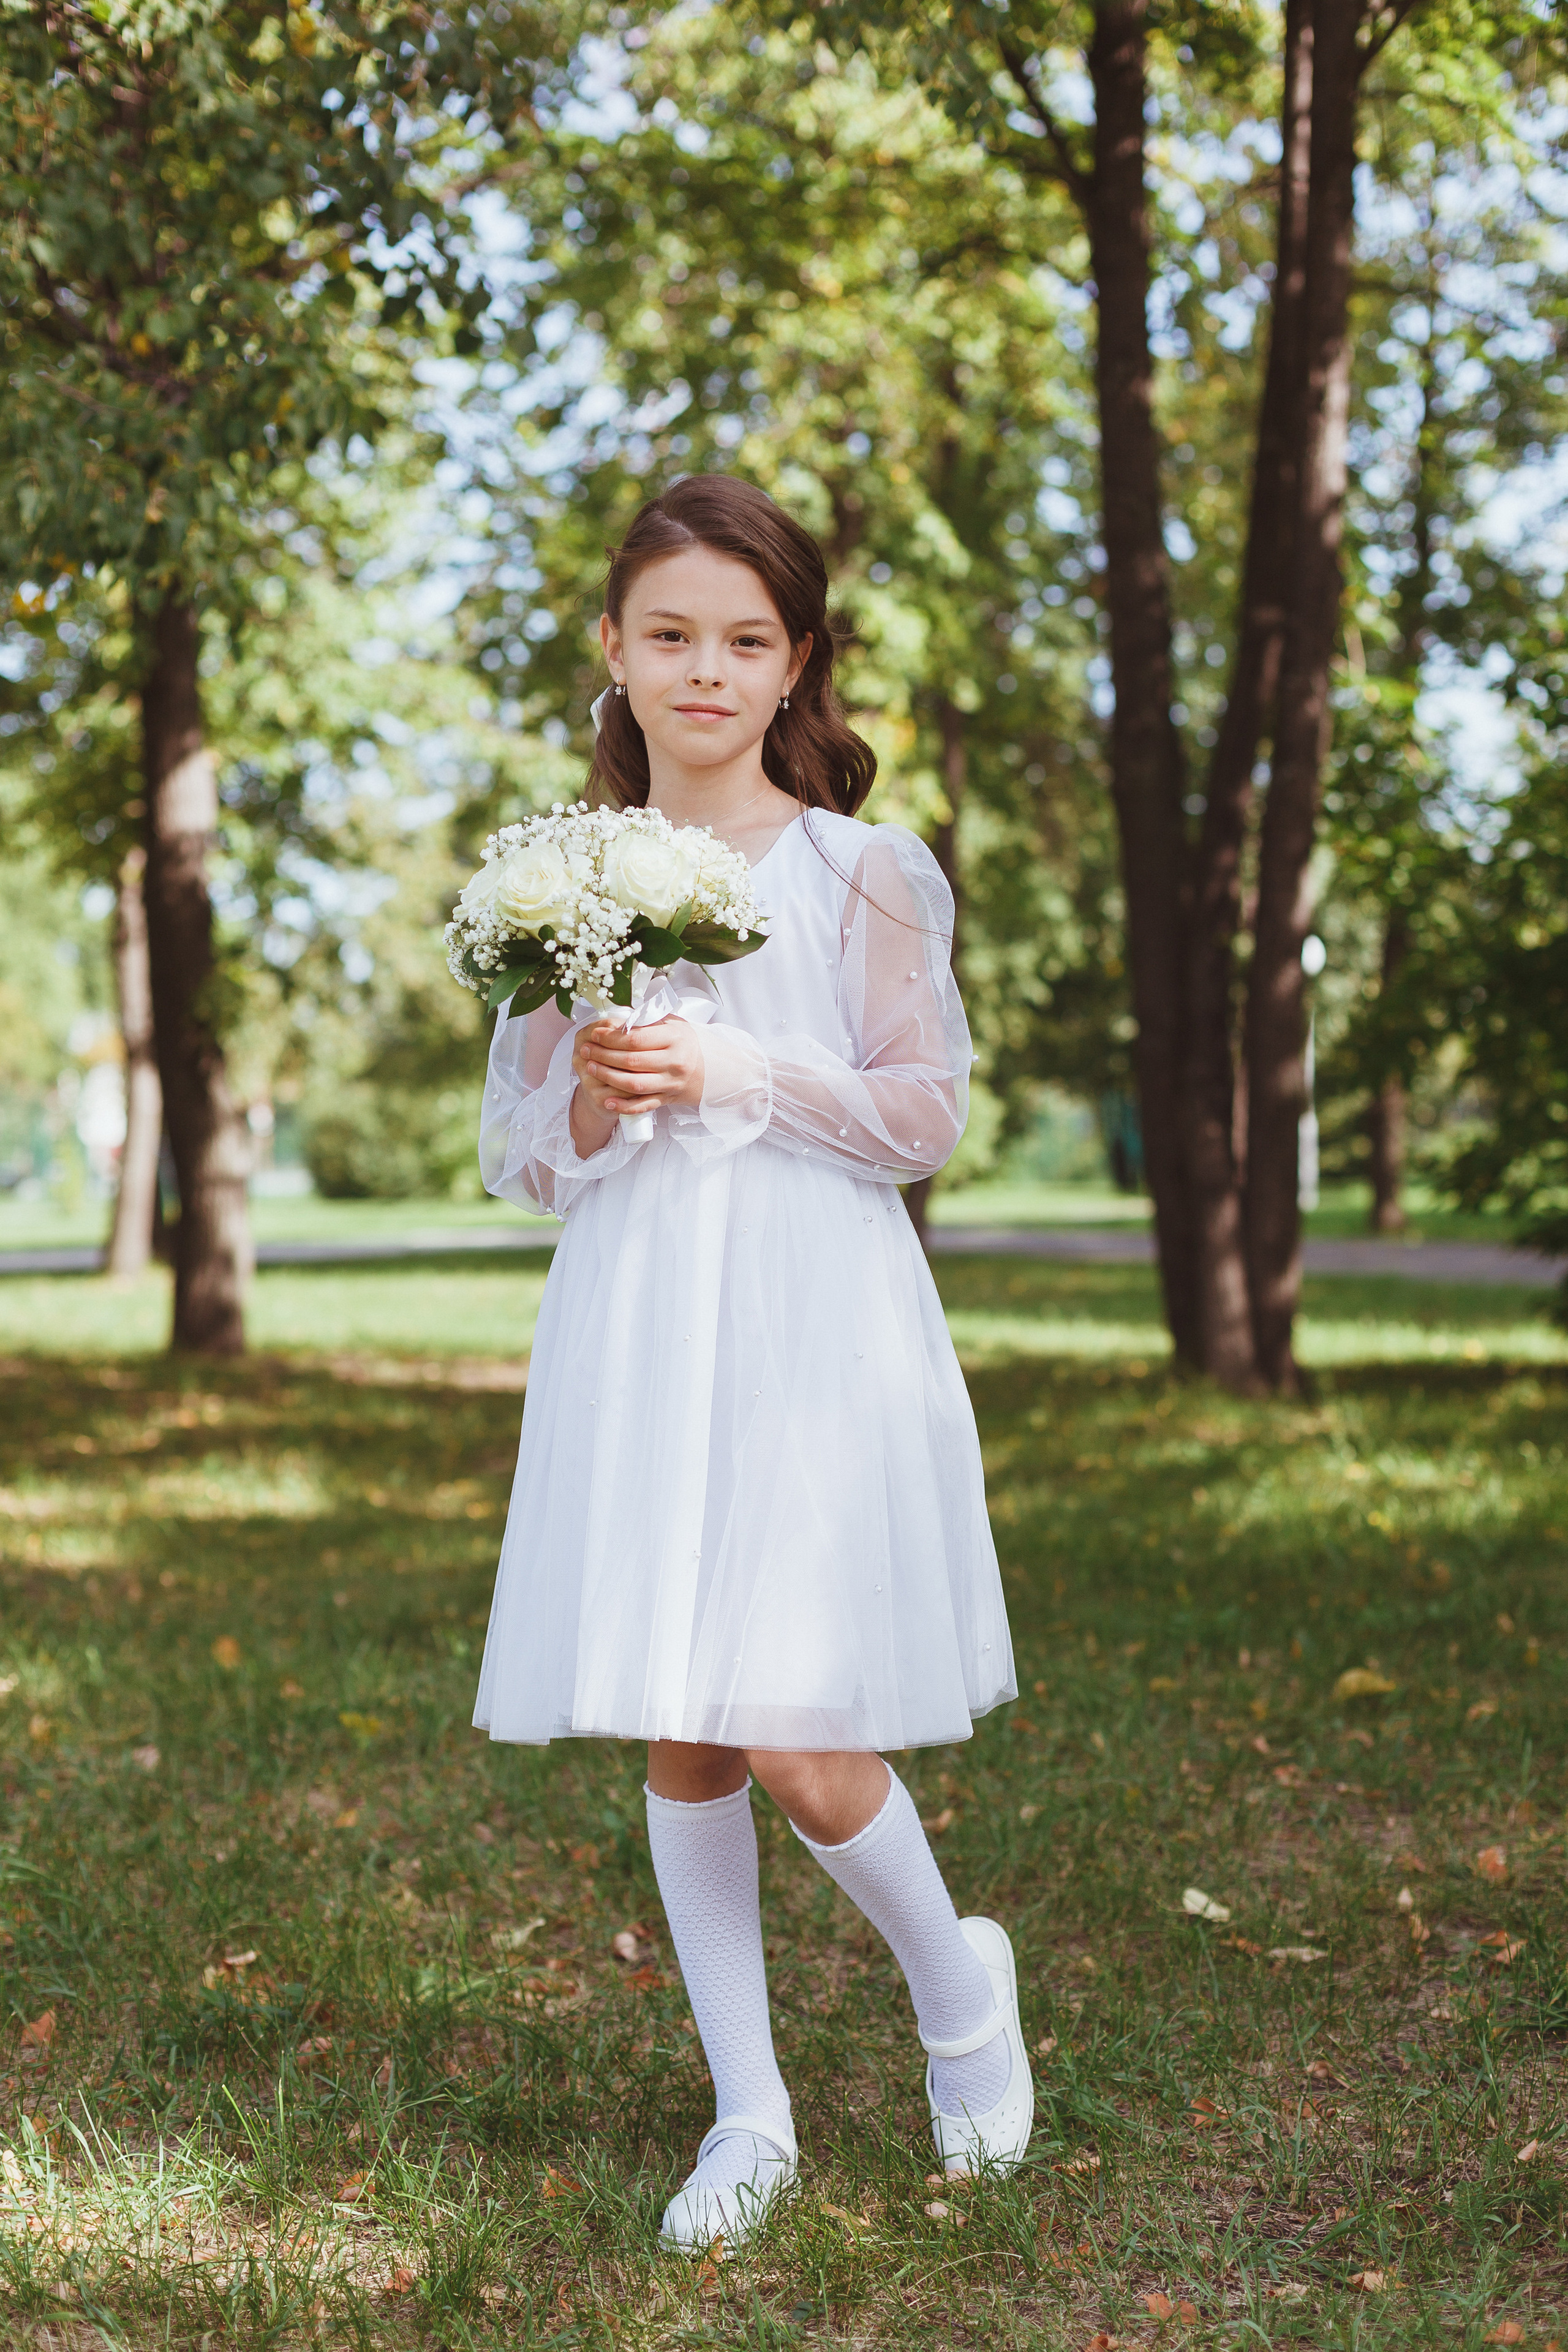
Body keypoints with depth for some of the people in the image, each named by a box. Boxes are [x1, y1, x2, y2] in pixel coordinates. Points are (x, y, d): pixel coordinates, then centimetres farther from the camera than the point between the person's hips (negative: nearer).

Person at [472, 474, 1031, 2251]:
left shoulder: (863, 872, 1)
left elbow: (925, 1115, -3)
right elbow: (513, 1156, 12)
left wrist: (732, 1073, -13)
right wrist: (587, 1096, -9)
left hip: (812, 1326, -4)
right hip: (630, 1333, 4)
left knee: (794, 1740, -10)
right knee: (676, 1742, 7)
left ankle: (959, 1987, 21)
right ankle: (749, 2115, 22)